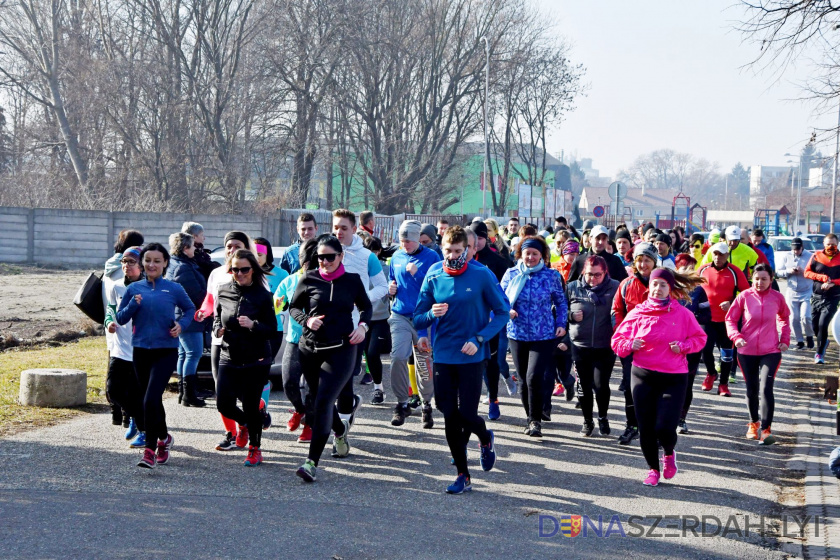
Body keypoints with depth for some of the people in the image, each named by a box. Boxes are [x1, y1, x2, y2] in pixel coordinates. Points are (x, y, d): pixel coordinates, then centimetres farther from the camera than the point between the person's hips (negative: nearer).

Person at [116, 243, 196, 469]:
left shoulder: (174, 289, -1)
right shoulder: (134, 289, 5)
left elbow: (190, 309, 14)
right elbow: (120, 318, 7)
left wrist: (181, 324, -4)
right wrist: (133, 305, -12)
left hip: (166, 351, -3)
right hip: (141, 351, 4)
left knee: (151, 399, -17)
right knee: (153, 400, 14)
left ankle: (150, 450, -12)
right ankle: (164, 438, 37)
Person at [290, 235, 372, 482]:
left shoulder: (352, 280, 1)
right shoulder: (309, 280, 0)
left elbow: (365, 306, 17)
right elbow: (293, 306, 11)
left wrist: (363, 326, -1)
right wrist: (306, 320, -9)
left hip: (341, 350, -3)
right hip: (310, 348, 3)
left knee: (323, 401, -15)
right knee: (316, 400, 16)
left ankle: (312, 462, -16)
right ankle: (340, 429, 50)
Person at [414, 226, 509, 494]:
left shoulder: (481, 276, -6)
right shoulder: (433, 278, 2)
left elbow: (502, 312, -2)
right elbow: (418, 320, 6)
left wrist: (479, 339, -14)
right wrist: (431, 314, -17)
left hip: (472, 357, -3)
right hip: (443, 357, 3)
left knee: (467, 414, -6)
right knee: (450, 416, 5)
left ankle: (486, 439, 31)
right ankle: (463, 475, 17)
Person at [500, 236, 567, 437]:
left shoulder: (551, 275, -1)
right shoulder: (511, 274, 2)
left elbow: (561, 302, 8)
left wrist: (561, 324, -2)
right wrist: (506, 310, -12)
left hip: (544, 336, -3)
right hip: (517, 335, 3)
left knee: (534, 378, -15)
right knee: (523, 379, 10)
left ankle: (535, 420, -2)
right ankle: (530, 417, 28)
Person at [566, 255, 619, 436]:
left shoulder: (615, 288, -3)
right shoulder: (572, 287, 2)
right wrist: (571, 315, -10)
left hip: (605, 347, -2)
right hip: (580, 345, 2)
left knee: (601, 384, -5)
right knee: (584, 385, 8)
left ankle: (602, 418, 22)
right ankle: (587, 421, 27)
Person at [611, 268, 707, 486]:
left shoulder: (682, 314, 1)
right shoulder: (637, 313, 3)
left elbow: (699, 338, 10)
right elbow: (617, 340, 7)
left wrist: (683, 346, -9)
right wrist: (630, 344, -14)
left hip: (673, 378, -2)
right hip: (643, 376, 2)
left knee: (665, 427, -12)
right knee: (646, 428, 3)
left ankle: (669, 454, 24)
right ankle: (653, 468, 26)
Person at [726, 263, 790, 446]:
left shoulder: (777, 298, -3)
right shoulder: (744, 296, -7)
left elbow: (784, 318, 16)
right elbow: (730, 319, 0)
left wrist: (785, 339, 6)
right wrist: (736, 336, -16)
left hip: (770, 351, -1)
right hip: (747, 351, 1)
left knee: (766, 389, -16)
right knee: (751, 390, 12)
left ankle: (765, 429, -12)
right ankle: (753, 423, 34)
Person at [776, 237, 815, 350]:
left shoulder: (810, 256, -6)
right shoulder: (786, 256, 4)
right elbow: (778, 272, 4)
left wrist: (804, 272, -22)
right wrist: (788, 271, -14)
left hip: (807, 293, -3)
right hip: (792, 293, 3)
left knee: (805, 317, -12)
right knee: (794, 318, 5)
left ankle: (809, 336, 15)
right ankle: (799, 341, 18)